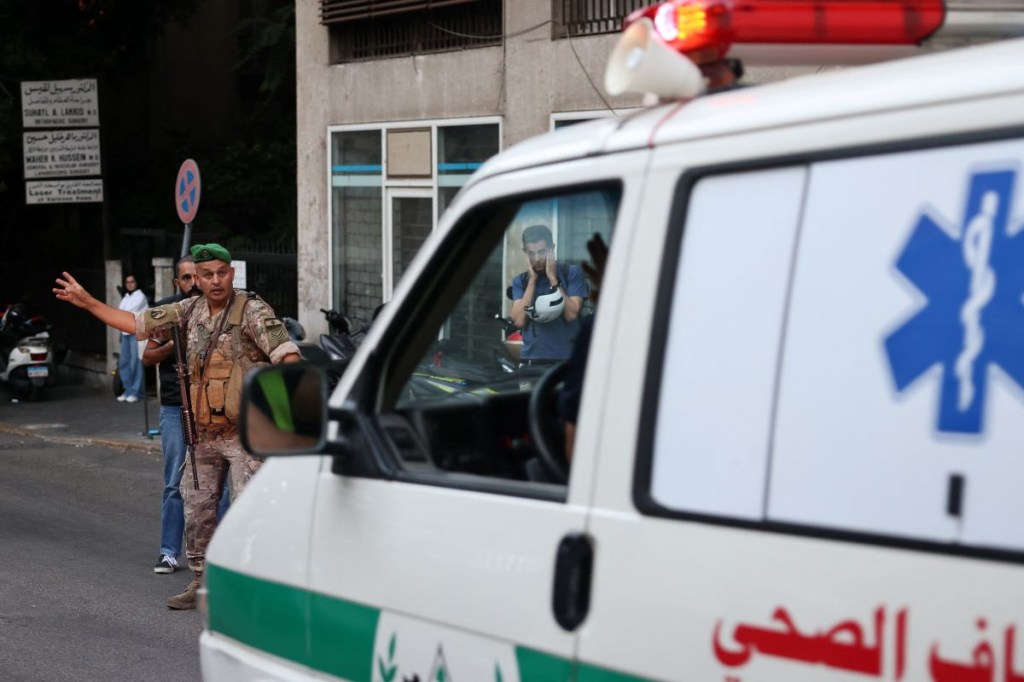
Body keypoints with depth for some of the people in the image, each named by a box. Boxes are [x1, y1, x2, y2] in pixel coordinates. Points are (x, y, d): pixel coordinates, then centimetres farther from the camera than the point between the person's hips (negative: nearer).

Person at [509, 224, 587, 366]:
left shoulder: (572, 273, 4)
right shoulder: (520, 281, 12)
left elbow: (571, 314, -7)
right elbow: (519, 321, -2)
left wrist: (553, 278, -5)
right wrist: (532, 280, -1)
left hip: (565, 361, -2)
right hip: (530, 362, 2)